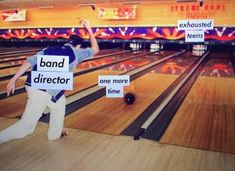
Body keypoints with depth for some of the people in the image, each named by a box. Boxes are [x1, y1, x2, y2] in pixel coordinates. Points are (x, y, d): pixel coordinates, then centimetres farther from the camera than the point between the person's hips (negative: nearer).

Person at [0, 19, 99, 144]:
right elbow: (95, 49, 21)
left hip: (33, 86, 7)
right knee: (26, 126, 3)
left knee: (60, 103, 30)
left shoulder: (49, 49, 17)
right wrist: (89, 29, 27)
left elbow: (30, 62, 6)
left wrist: (13, 80, 6)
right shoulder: (75, 53, 6)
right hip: (45, 92, -7)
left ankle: (55, 134, 39)